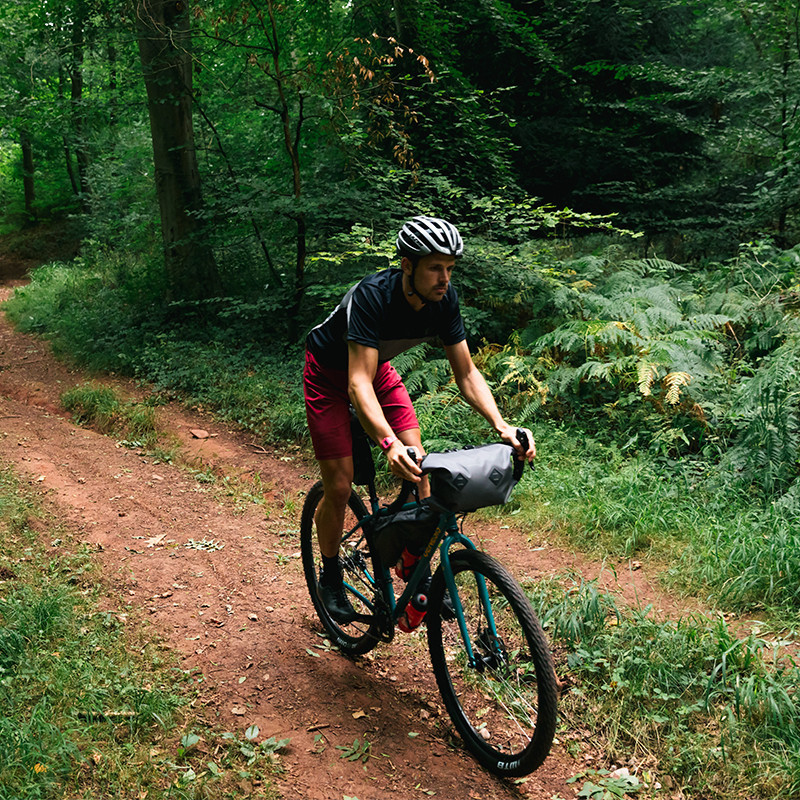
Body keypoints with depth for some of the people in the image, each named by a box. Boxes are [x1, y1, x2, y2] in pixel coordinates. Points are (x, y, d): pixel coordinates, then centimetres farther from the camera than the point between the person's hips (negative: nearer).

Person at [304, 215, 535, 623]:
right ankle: (331, 574, 19)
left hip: (379, 368, 5)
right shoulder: (372, 295, -38)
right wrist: (389, 443, -60)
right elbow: (358, 383, -45)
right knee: (339, 486, -6)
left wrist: (501, 426, -32)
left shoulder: (444, 299, -21)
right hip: (330, 374, -5)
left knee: (419, 469, -7)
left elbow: (467, 373, -16)